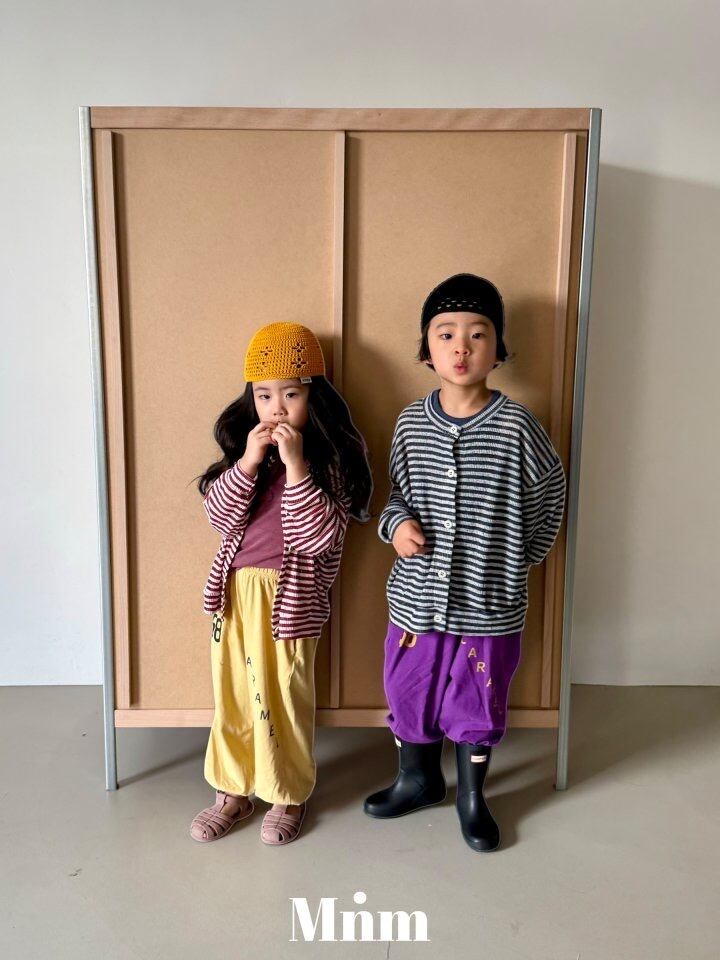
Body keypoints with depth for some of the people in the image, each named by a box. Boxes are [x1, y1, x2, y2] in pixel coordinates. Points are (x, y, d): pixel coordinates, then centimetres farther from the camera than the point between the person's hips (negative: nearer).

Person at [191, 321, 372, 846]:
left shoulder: (335, 454, -11)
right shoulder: (242, 443, 2)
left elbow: (319, 537, -20)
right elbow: (219, 515, -5)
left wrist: (295, 464, -27)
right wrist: (247, 462, -18)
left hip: (289, 595, -4)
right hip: (235, 587, 5)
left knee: (284, 697, 9)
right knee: (232, 691, 17)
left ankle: (291, 795, 34)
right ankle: (234, 790, 38)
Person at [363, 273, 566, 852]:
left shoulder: (516, 425, -12)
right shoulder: (411, 422, -3)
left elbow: (549, 492, 2)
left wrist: (522, 554, 4)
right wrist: (398, 523, -9)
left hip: (489, 603, -2)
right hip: (416, 597, 3)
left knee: (478, 705, 16)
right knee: (410, 693, 19)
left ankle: (472, 797, 42)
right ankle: (419, 780, 46)